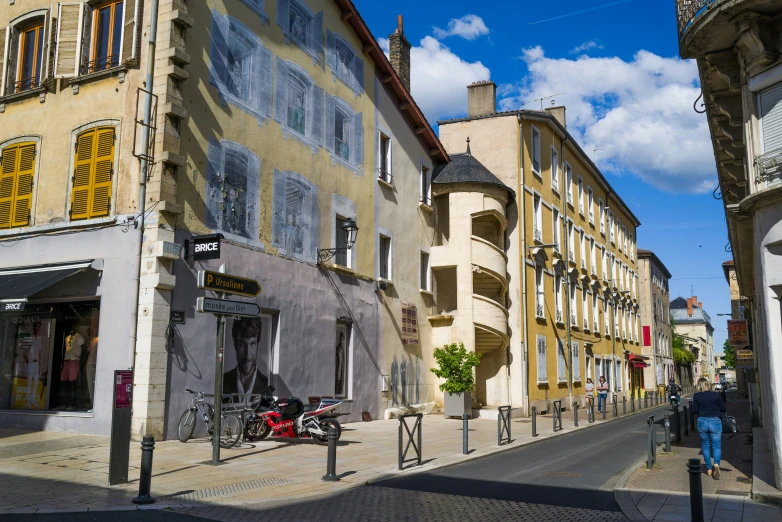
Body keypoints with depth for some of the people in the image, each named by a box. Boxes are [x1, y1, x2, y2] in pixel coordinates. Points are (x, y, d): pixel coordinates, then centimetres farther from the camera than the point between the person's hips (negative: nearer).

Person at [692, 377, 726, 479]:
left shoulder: (696, 396, -4)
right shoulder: (716, 395, -3)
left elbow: (694, 411, -4)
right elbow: (723, 409, 1)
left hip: (702, 422, 1)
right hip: (715, 422, -1)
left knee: (705, 445, 14)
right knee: (716, 446, 2)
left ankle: (709, 468, 17)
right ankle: (716, 464, -23)